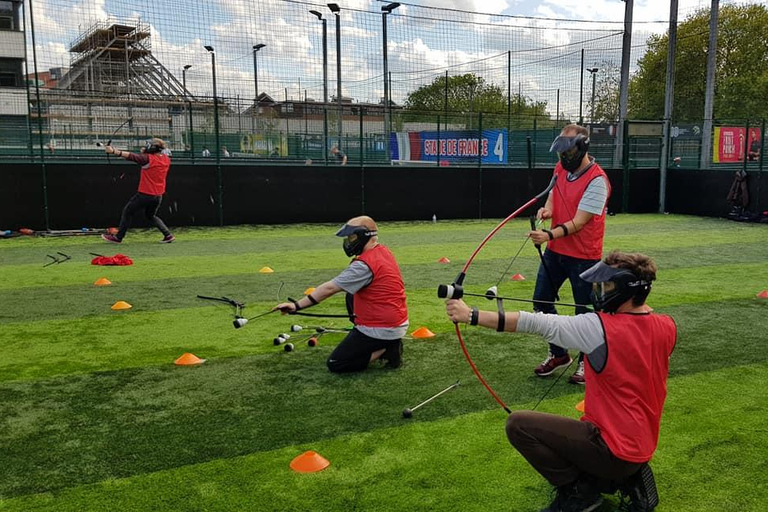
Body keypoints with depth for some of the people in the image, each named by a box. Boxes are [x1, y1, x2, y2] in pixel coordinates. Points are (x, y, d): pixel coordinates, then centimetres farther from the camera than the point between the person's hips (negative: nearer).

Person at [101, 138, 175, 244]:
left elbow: (131, 156, -27)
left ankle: (118, 237, 12)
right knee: (150, 215, 26)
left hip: (145, 194, -7)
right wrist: (145, 152, 5)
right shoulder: (166, 160, 4)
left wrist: (114, 151, -35)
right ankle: (168, 235, 14)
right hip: (159, 195, 7)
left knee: (127, 212, 9)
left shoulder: (148, 158, -15)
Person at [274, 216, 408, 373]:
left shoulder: (364, 264, -20)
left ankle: (387, 349, -6)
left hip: (382, 329, -9)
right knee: (351, 296, 26)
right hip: (399, 322, 9)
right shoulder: (384, 252, 7)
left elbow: (329, 289, -22)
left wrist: (297, 305, -20)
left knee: (335, 364, 0)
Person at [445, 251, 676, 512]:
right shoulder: (666, 328, -4)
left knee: (518, 424, -10)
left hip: (614, 451, -8)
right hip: (642, 448, 9)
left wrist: (472, 315, -21)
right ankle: (631, 479, 14)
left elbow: (537, 324, -24)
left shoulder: (600, 328, -24)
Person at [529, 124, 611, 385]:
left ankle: (586, 362, 25)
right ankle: (558, 354, 28)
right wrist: (548, 207, -9)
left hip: (583, 256, -7)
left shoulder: (597, 181, -20)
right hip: (555, 250, 7)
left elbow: (579, 222, -24)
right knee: (541, 301, 11)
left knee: (584, 311, 5)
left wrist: (550, 234, -38)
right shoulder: (561, 168, 2)